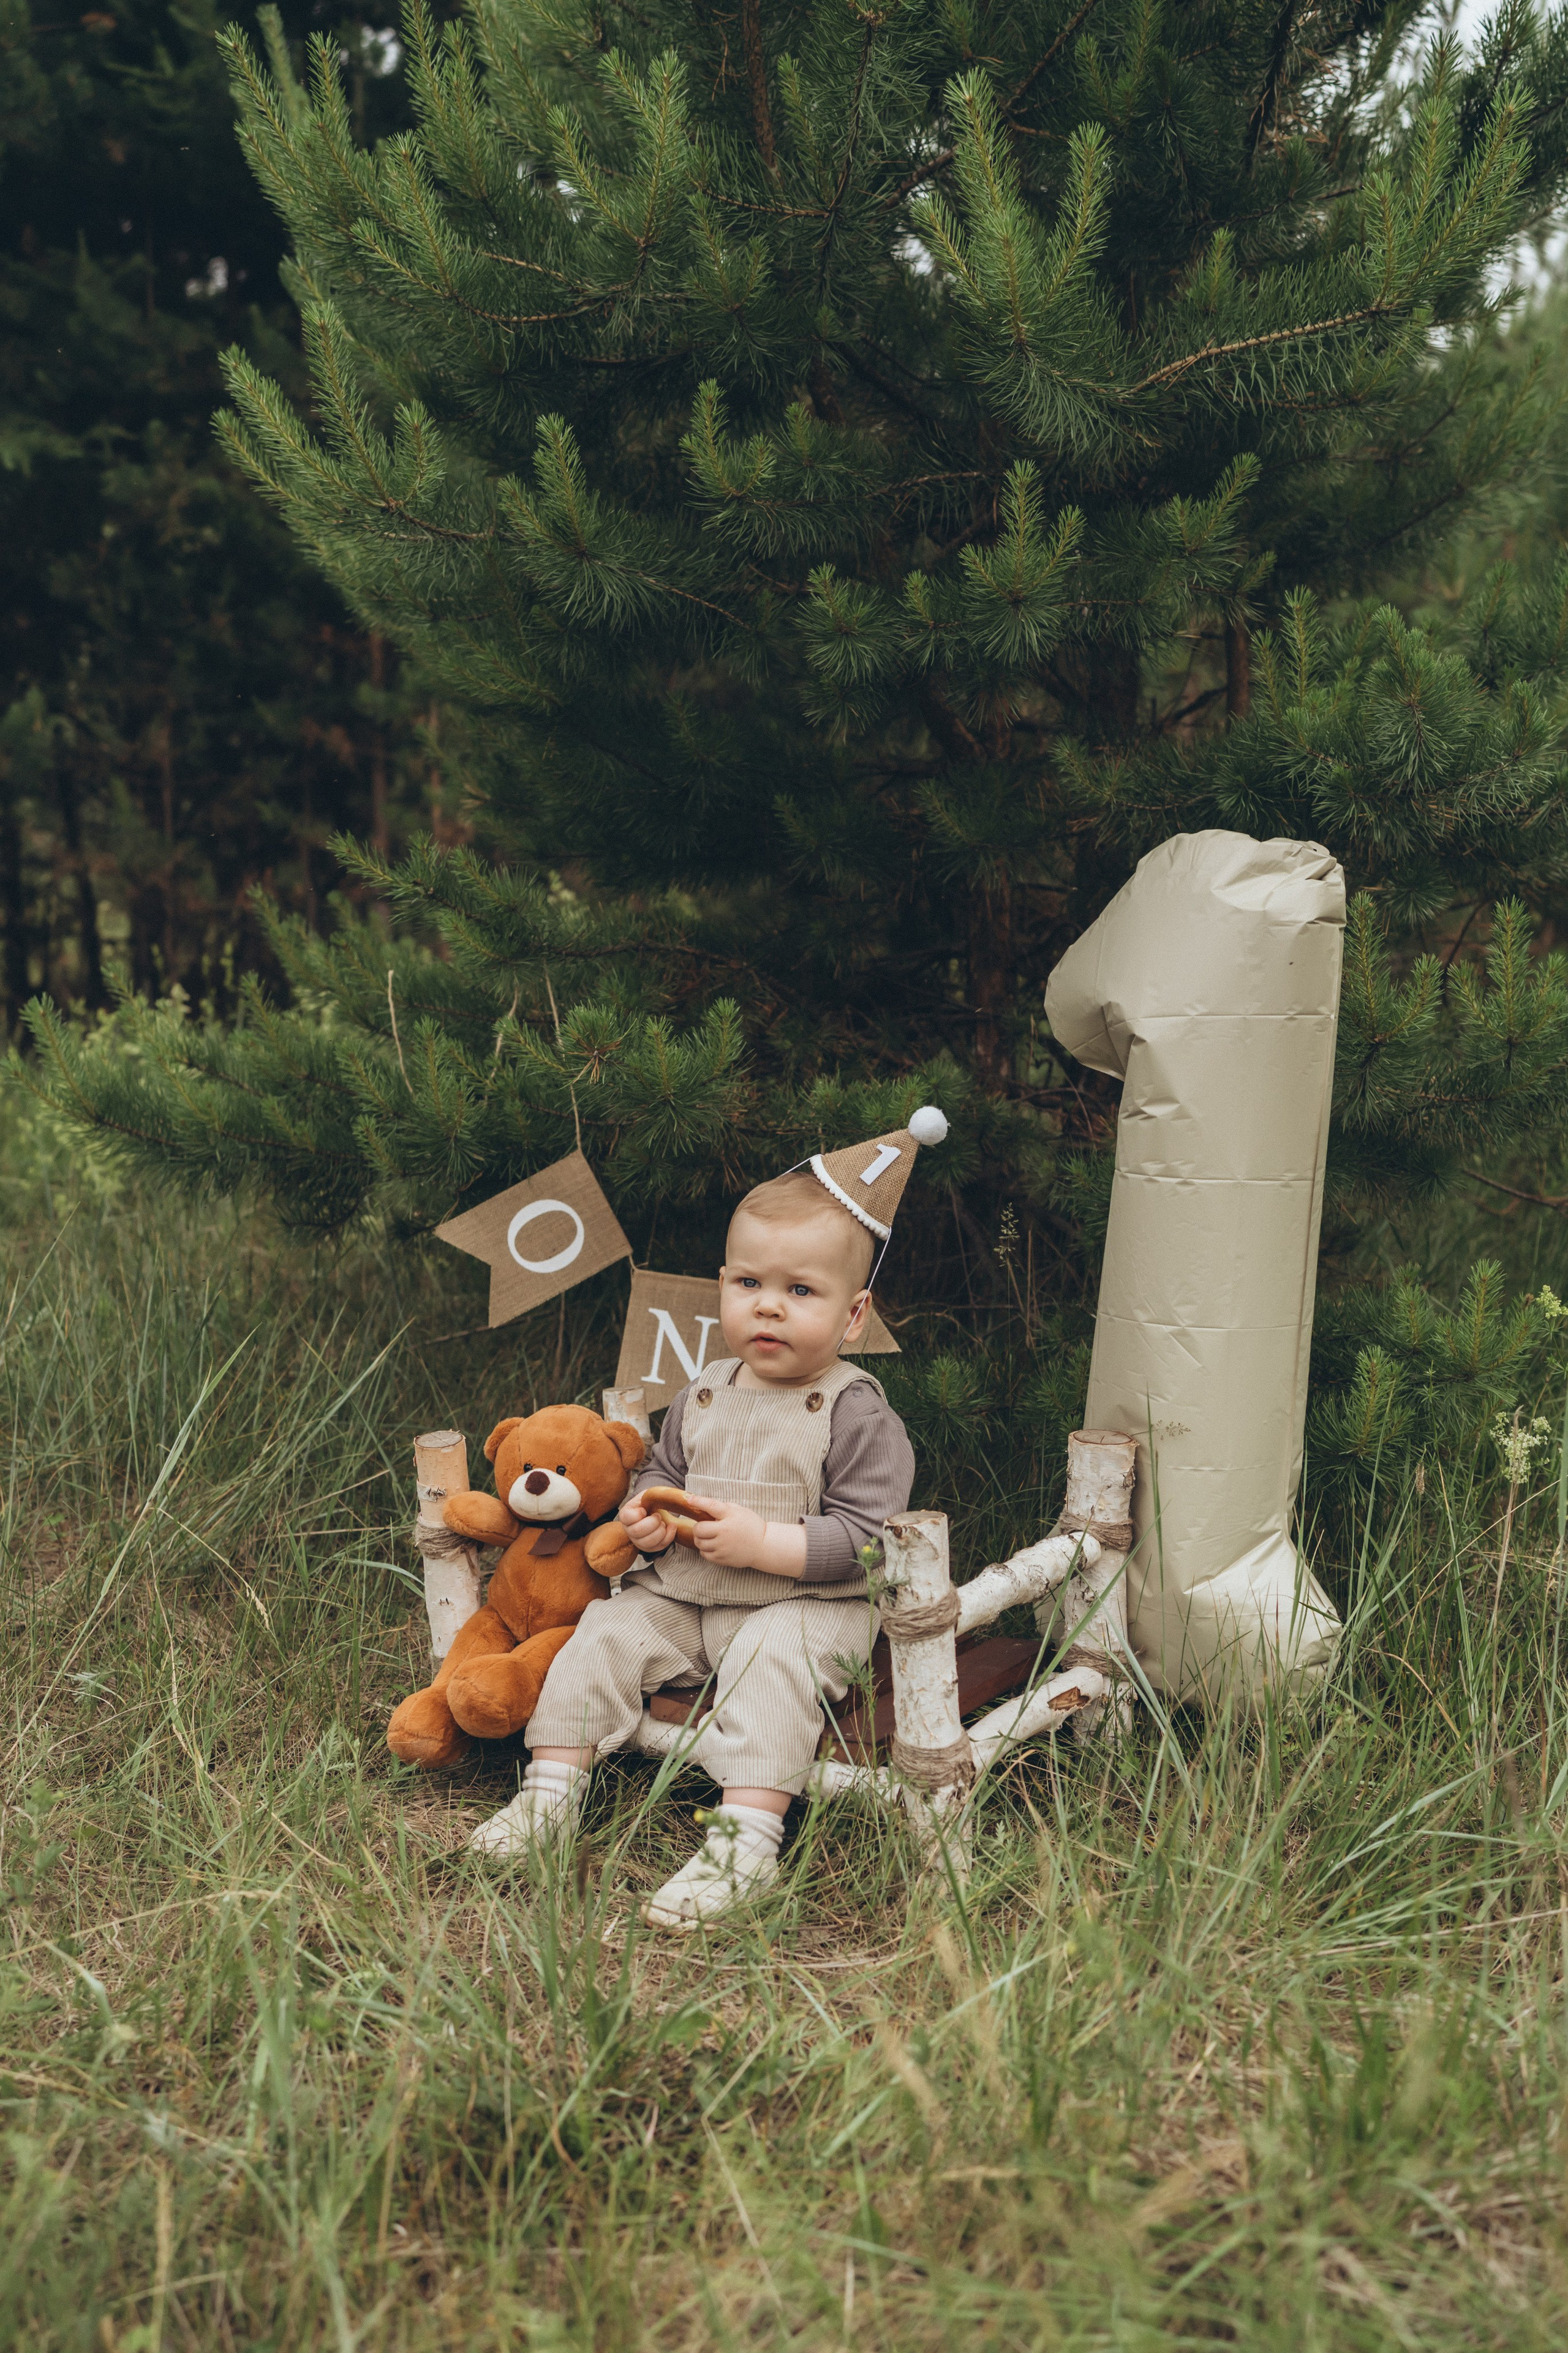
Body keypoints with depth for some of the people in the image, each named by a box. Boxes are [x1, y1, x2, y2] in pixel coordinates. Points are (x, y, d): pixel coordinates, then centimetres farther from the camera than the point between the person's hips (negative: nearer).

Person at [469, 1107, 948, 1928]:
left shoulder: (855, 1413, -11)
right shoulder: (703, 1396, 8)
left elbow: (862, 1539, -16)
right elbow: (664, 1471, 21)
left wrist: (760, 1541, -23)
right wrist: (647, 1516, -3)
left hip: (803, 1605, -6)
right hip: (682, 1597, 6)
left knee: (772, 1661, -33)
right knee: (605, 1635, -10)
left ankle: (748, 1837, -38)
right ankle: (551, 1794, -2)